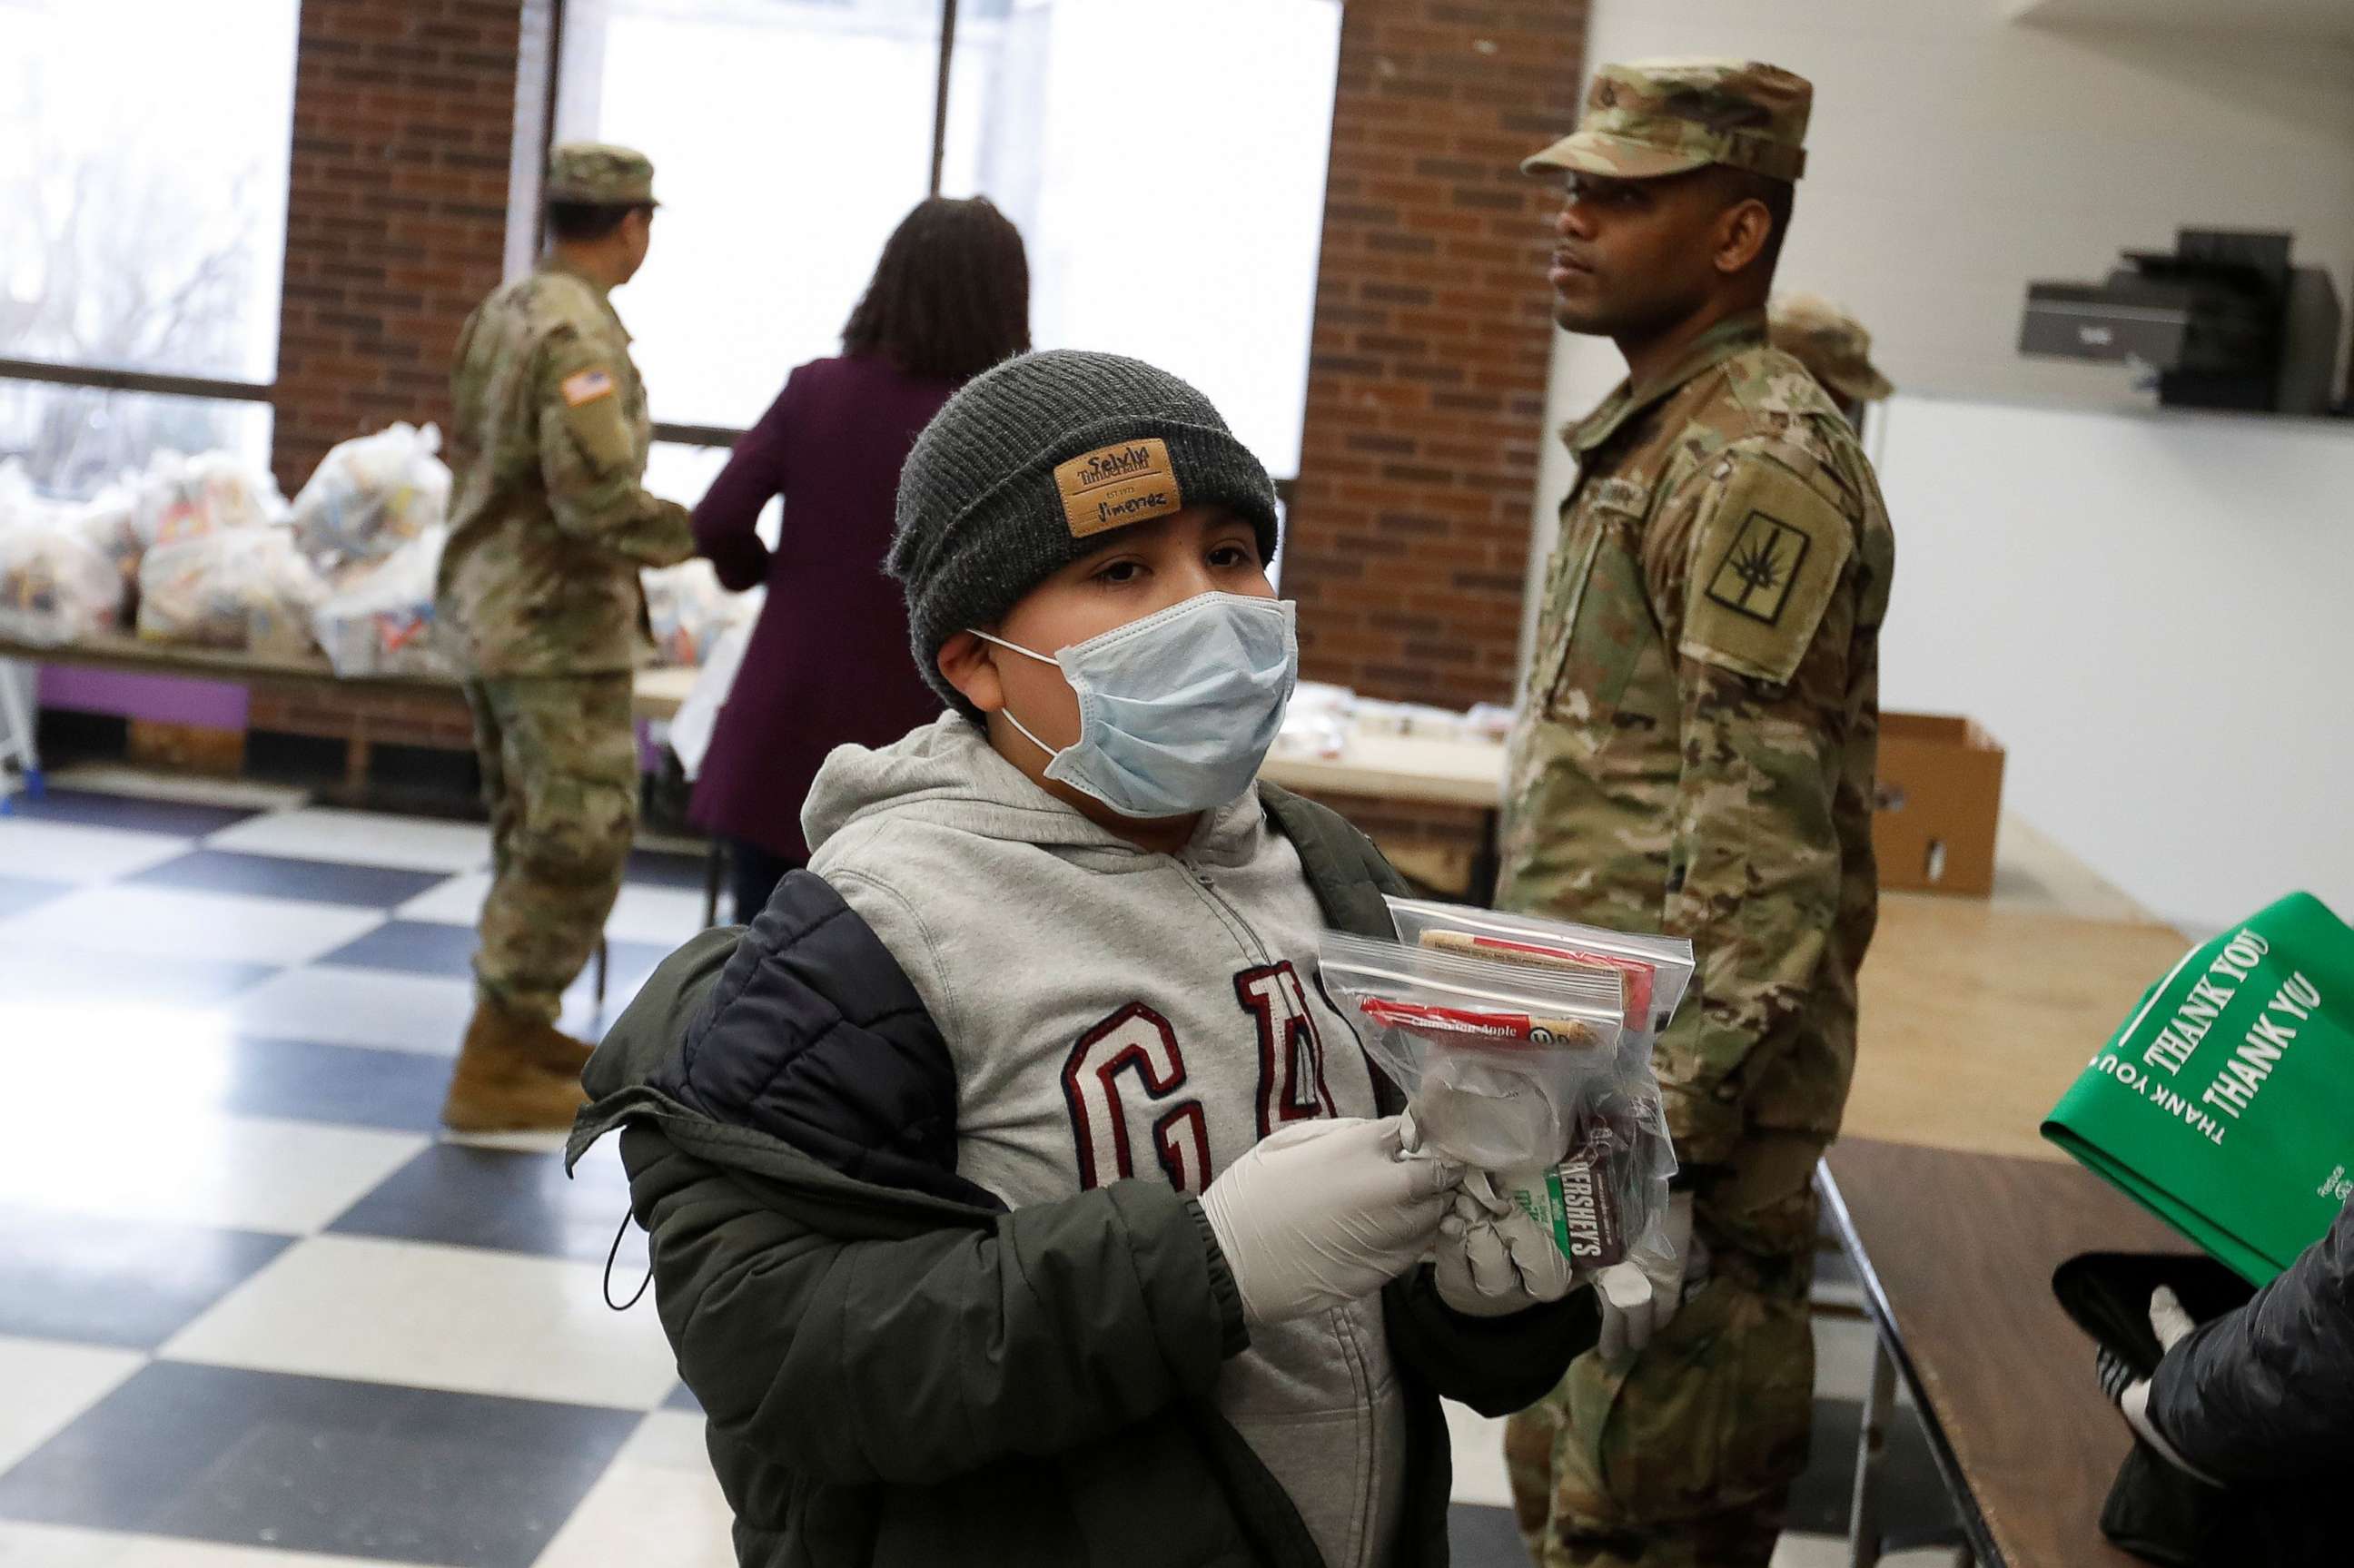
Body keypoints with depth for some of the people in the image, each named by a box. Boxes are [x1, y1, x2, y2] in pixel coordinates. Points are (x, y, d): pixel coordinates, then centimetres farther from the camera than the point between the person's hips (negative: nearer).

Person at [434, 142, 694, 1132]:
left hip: (485, 604, 10)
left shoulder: (498, 313, 9)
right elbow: (598, 495, -26)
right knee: (577, 843, -3)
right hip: (560, 624, -10)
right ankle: (493, 1072, 0)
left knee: (535, 832, 20)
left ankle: (524, 1026, 31)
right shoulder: (579, 332, -20)